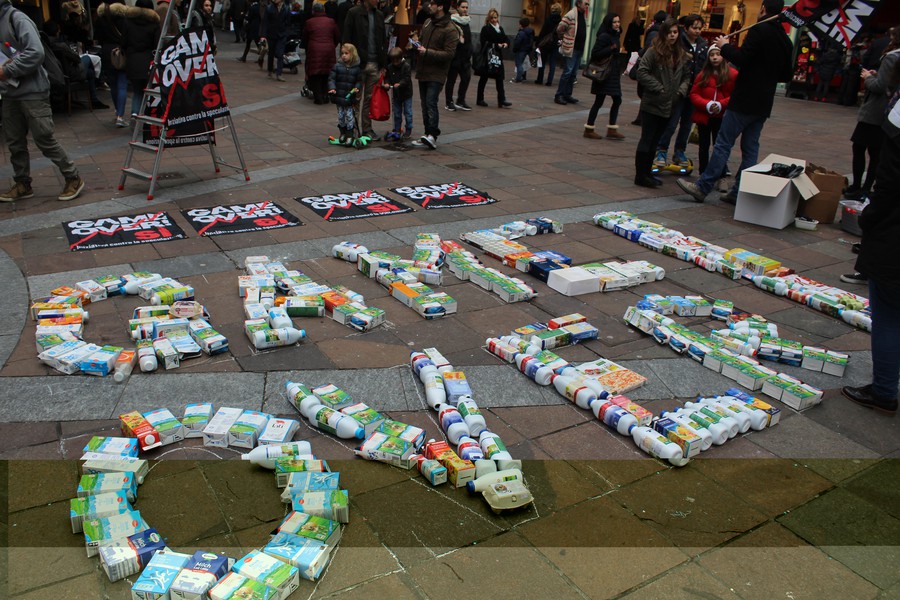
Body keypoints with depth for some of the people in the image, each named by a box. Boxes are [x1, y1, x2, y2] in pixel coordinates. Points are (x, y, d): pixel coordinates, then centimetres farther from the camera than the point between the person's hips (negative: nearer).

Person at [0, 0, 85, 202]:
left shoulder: (17, 18, -11)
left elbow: (36, 52, -21)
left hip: (32, 92, -8)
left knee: (44, 139, -4)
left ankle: (73, 179, 9)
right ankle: (22, 184, 22)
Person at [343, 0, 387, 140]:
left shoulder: (379, 15, 12)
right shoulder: (354, 13, -4)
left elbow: (383, 41, 15)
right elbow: (347, 39, -7)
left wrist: (383, 64, 9)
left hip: (374, 64, 5)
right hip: (358, 63, -4)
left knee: (370, 99, 8)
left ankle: (367, 129, 15)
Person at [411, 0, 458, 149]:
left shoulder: (450, 30, -13)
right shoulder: (428, 23, 12)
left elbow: (449, 53, -19)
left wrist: (427, 52, -21)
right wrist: (417, 45, 4)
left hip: (436, 74, -8)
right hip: (422, 71, 8)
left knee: (431, 103, -18)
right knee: (425, 104, 10)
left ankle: (432, 135, -16)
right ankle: (428, 136, 17)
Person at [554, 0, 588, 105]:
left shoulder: (582, 15, 14)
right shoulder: (571, 15, -12)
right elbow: (559, 29, -14)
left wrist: (582, 46, 14)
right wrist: (566, 37, 0)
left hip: (579, 49, 8)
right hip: (571, 48, -8)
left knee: (573, 73, 9)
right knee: (568, 72, -8)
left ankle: (567, 95, 15)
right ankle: (559, 96, -4)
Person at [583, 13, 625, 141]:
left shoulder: (615, 36, 13)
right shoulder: (604, 36, -13)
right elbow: (595, 54, -19)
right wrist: (611, 49, -24)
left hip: (613, 74, 9)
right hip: (604, 74, -9)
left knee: (617, 100, 8)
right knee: (599, 101, -3)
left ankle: (612, 129, 13)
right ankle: (589, 129, 6)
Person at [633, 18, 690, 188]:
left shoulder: (682, 55, 10)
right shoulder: (653, 51, -9)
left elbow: (687, 75, 17)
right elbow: (642, 72, -14)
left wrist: (682, 90, -1)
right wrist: (659, 88, -14)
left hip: (668, 106, 6)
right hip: (652, 104, -6)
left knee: (654, 141, 13)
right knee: (646, 140, -1)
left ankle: (646, 173, 22)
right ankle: (640, 176, 5)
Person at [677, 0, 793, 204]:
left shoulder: (759, 30, -11)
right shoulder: (786, 40, 13)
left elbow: (741, 58, -20)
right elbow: (786, 75, 19)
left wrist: (725, 46, -4)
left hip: (744, 101, -7)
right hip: (763, 104, 7)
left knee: (723, 143, -5)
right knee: (750, 148, 9)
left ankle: (702, 187, -3)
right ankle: (739, 192, 11)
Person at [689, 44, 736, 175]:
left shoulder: (733, 74, -5)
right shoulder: (703, 74, 3)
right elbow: (693, 94, -1)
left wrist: (721, 105, -19)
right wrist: (707, 105, -16)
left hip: (721, 118, -3)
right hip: (703, 116, 3)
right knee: (704, 146, 11)